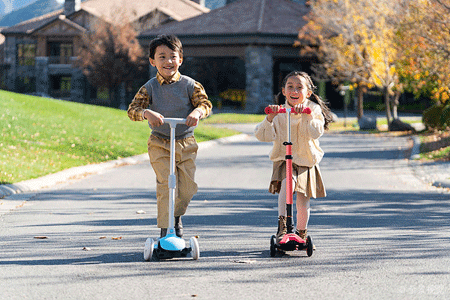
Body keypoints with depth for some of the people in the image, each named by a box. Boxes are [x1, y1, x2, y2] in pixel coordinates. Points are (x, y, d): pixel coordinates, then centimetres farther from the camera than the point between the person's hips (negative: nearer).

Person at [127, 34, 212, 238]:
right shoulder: (150, 87, -3)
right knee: (166, 184, -15)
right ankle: (165, 229, -7)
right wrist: (147, 113, -33)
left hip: (186, 144, 2)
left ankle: (177, 216, 32)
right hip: (160, 145, -2)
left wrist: (197, 111, -31)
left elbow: (206, 104, -7)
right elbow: (132, 109, -11)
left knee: (187, 187, 1)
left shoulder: (189, 85, 0)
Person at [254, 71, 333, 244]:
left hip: (306, 161, 1)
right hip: (284, 160, -1)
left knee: (303, 203, 2)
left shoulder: (313, 110, -4)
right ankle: (282, 225, -36)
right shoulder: (279, 112, -4)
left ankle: (301, 233, 27)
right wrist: (269, 119, -28)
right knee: (287, 183, -32)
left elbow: (316, 132, -22)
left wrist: (305, 116, -36)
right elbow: (262, 135, -11)